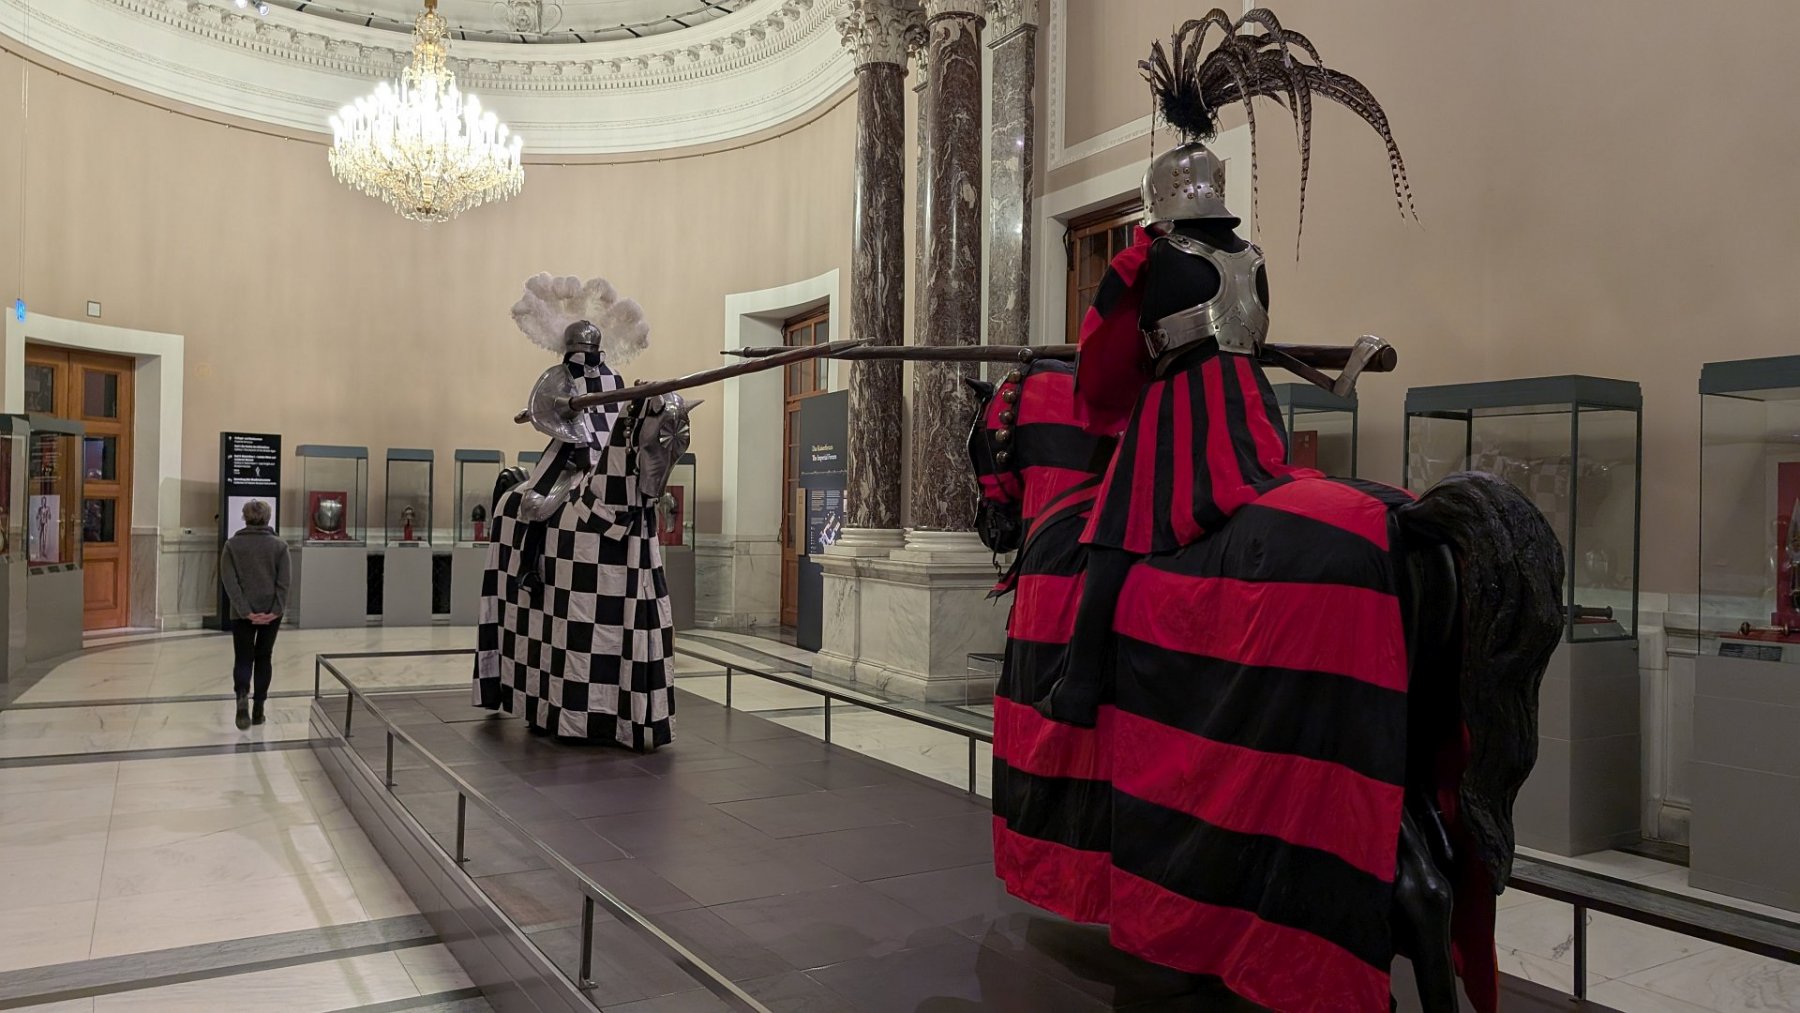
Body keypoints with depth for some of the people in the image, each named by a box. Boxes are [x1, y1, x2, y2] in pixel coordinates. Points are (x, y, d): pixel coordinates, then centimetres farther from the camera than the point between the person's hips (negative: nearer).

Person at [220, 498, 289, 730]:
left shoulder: (232, 545, -1)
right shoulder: (279, 545, -1)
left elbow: (229, 582, -8)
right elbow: (283, 583, -7)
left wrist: (246, 611, -10)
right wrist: (275, 611, -8)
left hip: (242, 613, -1)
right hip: (271, 612, 1)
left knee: (243, 658, 8)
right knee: (263, 657, 12)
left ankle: (242, 695, -19)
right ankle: (258, 709, 12)